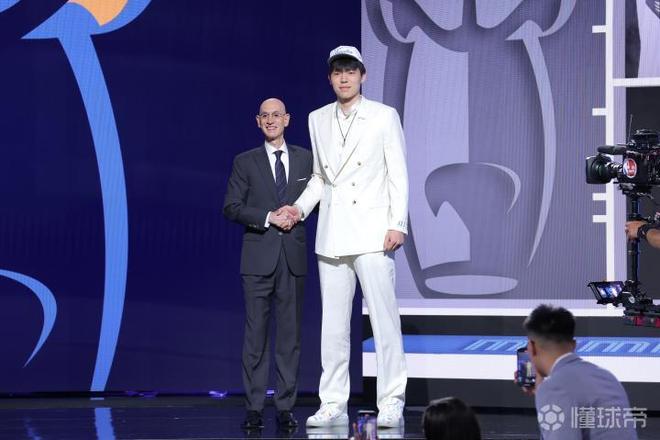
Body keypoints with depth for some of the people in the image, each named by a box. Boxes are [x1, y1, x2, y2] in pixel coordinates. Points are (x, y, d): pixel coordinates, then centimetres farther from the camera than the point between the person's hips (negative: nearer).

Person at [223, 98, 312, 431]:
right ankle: (254, 408, 2)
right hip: (259, 257, -2)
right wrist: (269, 217, -13)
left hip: (293, 257, 2)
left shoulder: (305, 159, 11)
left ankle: (285, 407, 8)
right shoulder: (245, 162, 5)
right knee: (256, 333, -2)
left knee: (290, 334, 3)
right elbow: (231, 207, -1)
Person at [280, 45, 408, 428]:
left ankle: (392, 403, -2)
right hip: (332, 235, 4)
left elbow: (398, 173, 0)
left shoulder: (384, 116, 3)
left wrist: (398, 223, -8)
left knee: (384, 318, -6)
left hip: (372, 235, -4)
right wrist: (302, 206, 6)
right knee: (333, 323, 5)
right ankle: (333, 404, 10)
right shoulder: (318, 120, 14)